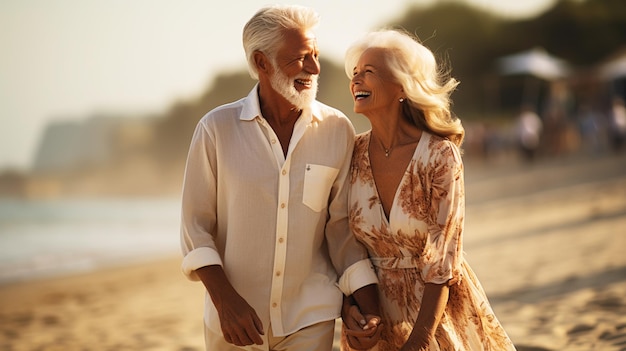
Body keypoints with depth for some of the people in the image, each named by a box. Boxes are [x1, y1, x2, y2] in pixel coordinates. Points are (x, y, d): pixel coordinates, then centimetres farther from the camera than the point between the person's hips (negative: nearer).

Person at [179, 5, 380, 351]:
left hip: (310, 319, 1)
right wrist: (224, 299, -14)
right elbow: (196, 223, -4)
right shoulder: (216, 128, -6)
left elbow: (343, 225, 1)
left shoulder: (337, 130, -3)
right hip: (235, 320, -1)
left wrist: (371, 308, -6)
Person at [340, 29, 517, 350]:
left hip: (435, 306, -3)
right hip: (376, 313, 3)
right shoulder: (352, 155, -7)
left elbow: (442, 259, -17)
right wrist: (347, 308, -14)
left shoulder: (439, 155, -17)